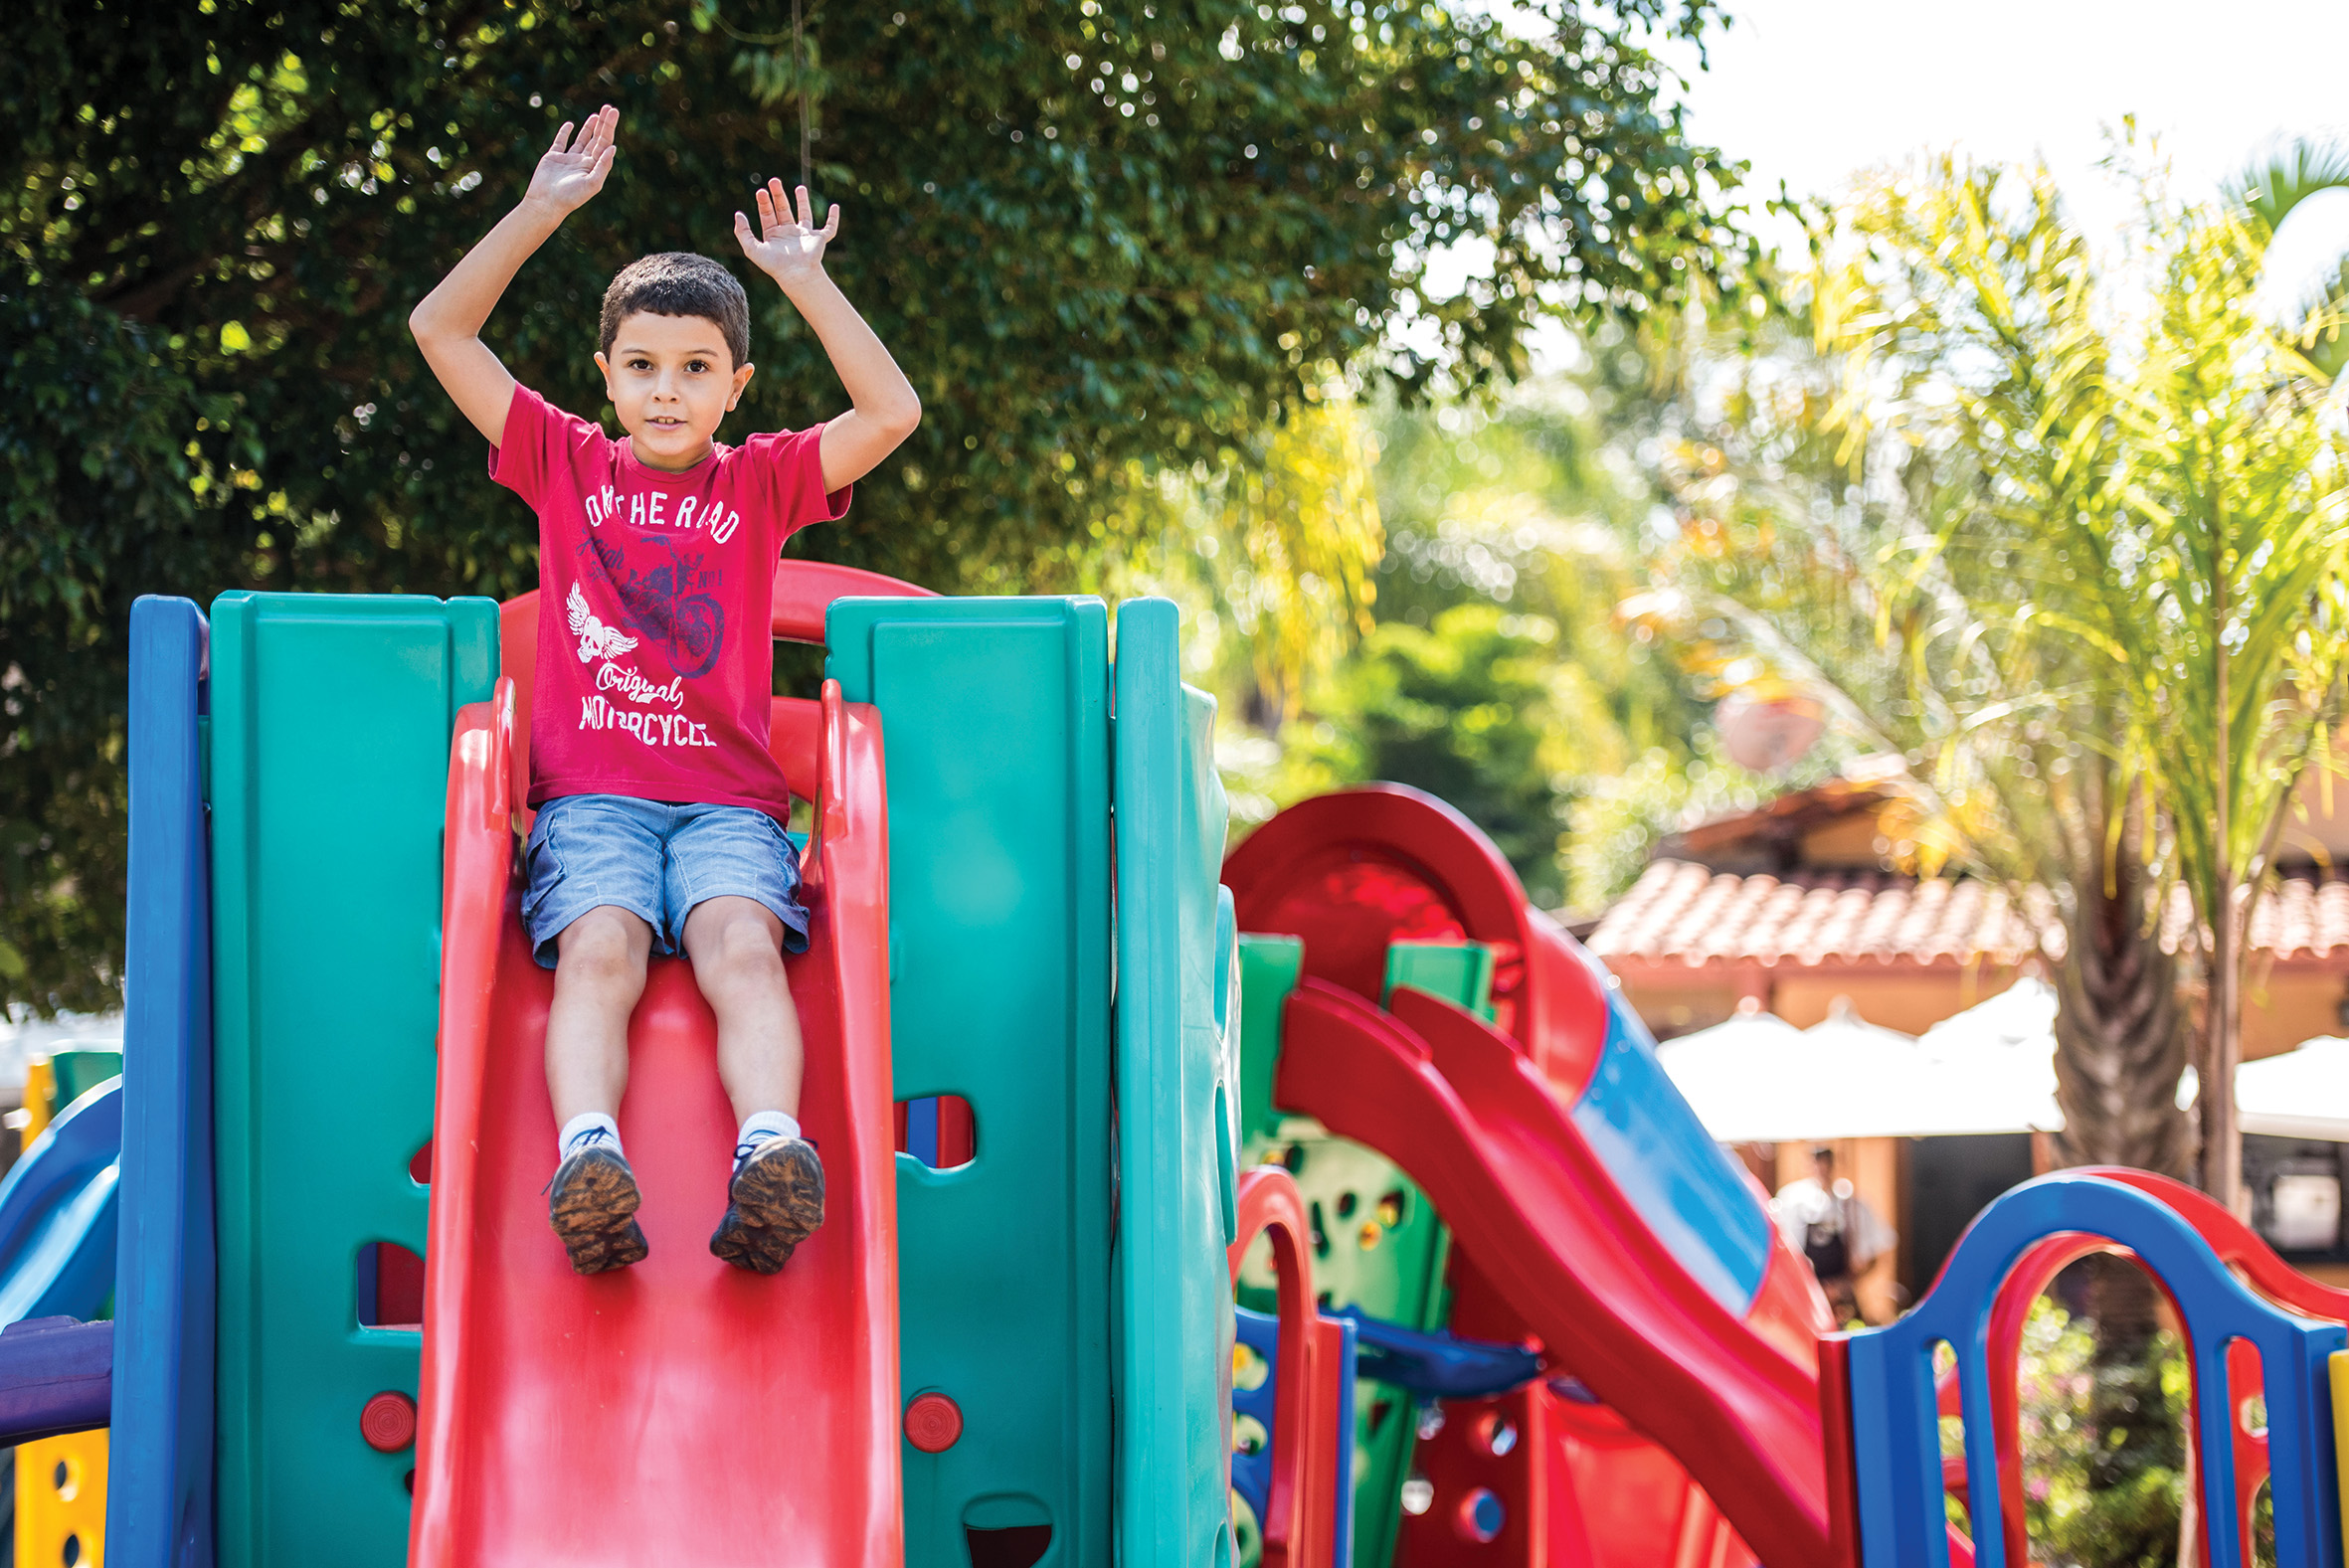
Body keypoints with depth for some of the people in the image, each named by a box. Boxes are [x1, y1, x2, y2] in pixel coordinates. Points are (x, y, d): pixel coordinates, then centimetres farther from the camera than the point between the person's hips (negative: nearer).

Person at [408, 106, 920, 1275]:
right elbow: (438, 329, 11)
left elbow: (892, 411, 1)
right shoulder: (564, 464, 15)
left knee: (742, 942, -30)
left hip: (726, 796, 0)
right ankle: (585, 1154, -52)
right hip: (589, 794, 0)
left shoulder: (761, 482, 15)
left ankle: (772, 1151, -52)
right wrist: (543, 210, 6)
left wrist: (805, 281, 0)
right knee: (600, 947, -30)